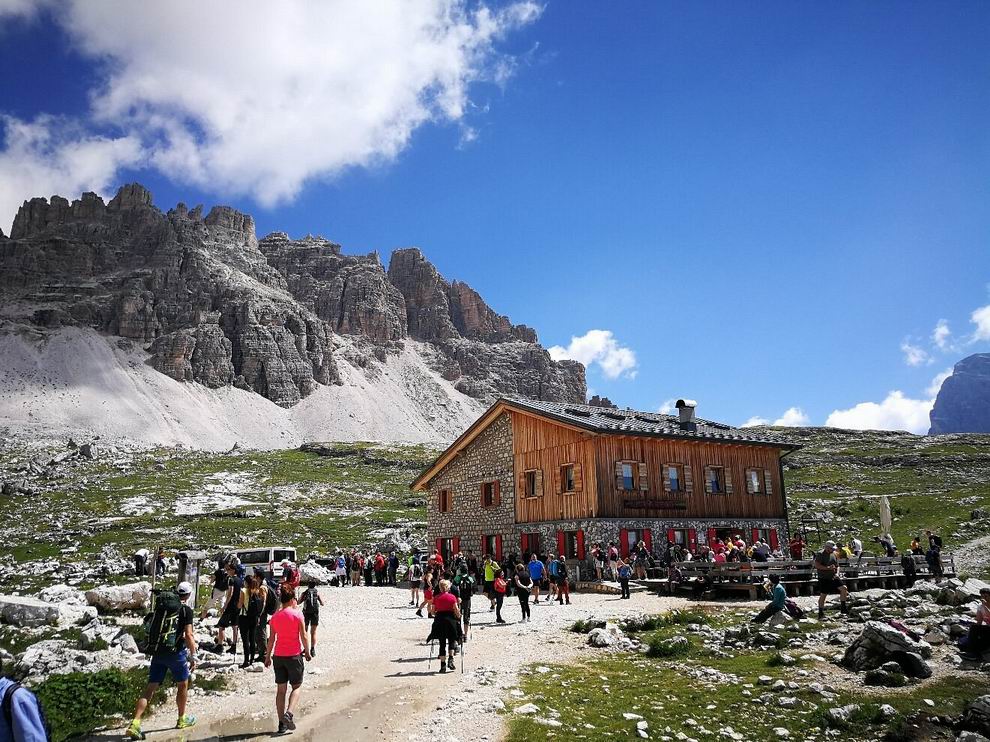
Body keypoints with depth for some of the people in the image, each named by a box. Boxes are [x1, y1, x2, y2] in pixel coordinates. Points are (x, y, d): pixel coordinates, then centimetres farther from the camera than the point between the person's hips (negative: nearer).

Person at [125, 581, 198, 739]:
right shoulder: (186, 610, -5)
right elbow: (188, 635, -12)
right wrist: (193, 656, -4)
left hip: (158, 652, 4)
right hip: (175, 652, -4)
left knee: (150, 688, 6)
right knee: (182, 685, 16)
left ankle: (135, 723, -7)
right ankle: (182, 719, 28)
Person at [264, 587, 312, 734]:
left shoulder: (275, 616, 4)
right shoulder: (297, 614, -8)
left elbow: (271, 639, 7)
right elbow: (303, 636, -8)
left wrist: (268, 656, 15)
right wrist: (307, 652, 5)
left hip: (278, 656, 4)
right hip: (294, 655, -4)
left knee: (280, 689, 10)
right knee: (297, 686, 9)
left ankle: (282, 723, 11)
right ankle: (288, 713, -12)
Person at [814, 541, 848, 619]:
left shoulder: (834, 554, 10)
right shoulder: (820, 554, -10)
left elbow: (837, 566, 19)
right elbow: (816, 565, -20)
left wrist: (837, 573, -1)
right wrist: (828, 568, -23)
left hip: (833, 577, 6)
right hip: (824, 578, -6)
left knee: (843, 588, -7)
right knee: (823, 595, -1)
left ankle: (843, 607, 7)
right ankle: (821, 613, 10)